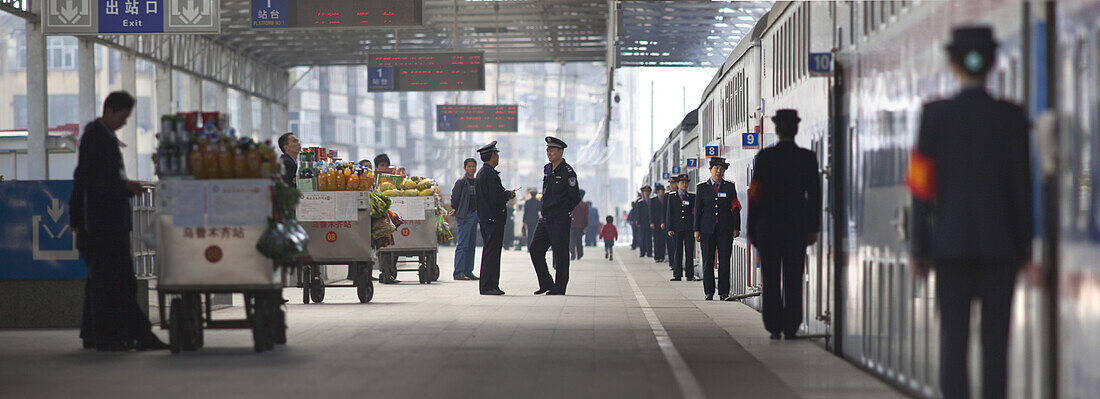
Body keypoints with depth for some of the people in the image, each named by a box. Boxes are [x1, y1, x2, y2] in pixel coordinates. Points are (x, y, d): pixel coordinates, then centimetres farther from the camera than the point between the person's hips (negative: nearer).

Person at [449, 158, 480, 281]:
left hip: (474, 215, 7)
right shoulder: (460, 182, -4)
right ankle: (459, 273, -10)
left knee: (471, 245, 8)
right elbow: (454, 198, -2)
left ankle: (468, 272, 13)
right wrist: (454, 210, -10)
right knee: (462, 245, -9)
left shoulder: (477, 182, 14)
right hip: (464, 216, -7)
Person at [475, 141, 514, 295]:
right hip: (494, 218, -10)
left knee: (489, 252, 13)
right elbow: (496, 197, -22)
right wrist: (509, 195, -4)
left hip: (484, 218, 10)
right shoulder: (490, 174, -16)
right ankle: (488, 286, -8)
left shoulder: (481, 173, 16)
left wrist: (504, 194, 16)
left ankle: (489, 286, 17)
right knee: (492, 252, -8)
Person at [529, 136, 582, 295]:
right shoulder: (547, 169, 13)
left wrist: (564, 211, -1)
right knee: (535, 249, 5)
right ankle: (546, 284, 14)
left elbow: (575, 197, -9)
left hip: (560, 220, -8)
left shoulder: (567, 172, -10)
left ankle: (559, 287, 6)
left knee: (560, 254, -2)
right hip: (545, 219, 8)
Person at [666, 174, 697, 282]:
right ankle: (677, 275, 4)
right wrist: (670, 228, -3)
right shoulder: (672, 197, 8)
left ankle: (690, 275, 3)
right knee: (677, 251, 1)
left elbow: (695, 212, 9)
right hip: (676, 228, 0)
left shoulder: (692, 197, 10)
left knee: (689, 252, -1)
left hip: (689, 228, 0)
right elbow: (669, 213, 5)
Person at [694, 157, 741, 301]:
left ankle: (724, 292, 2)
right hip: (707, 229, 0)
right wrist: (697, 230, 0)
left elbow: (735, 208, 7)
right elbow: (697, 209, 7)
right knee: (708, 262, 0)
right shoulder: (702, 187, 8)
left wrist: (736, 228, 0)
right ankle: (709, 292, 7)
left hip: (725, 229, 0)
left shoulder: (729, 186, 8)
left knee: (724, 262, -2)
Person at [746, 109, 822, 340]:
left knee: (771, 280, 4)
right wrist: (813, 229, 2)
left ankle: (774, 328, 2)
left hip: (768, 226, -1)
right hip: (797, 226, 1)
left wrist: (752, 229, 3)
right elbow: (814, 194, -2)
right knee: (793, 280, 3)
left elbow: (755, 194, -3)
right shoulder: (808, 158, -1)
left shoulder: (765, 157, -4)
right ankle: (791, 327, -1)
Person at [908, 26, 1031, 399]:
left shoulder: (935, 115, -3)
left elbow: (923, 186, -3)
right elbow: (1022, 183, 0)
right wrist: (1025, 247, 7)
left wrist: (920, 247, 3)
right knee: (995, 336, 2)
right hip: (1001, 242, 0)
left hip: (951, 242, 0)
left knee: (954, 335, 2)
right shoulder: (1012, 116, -1)